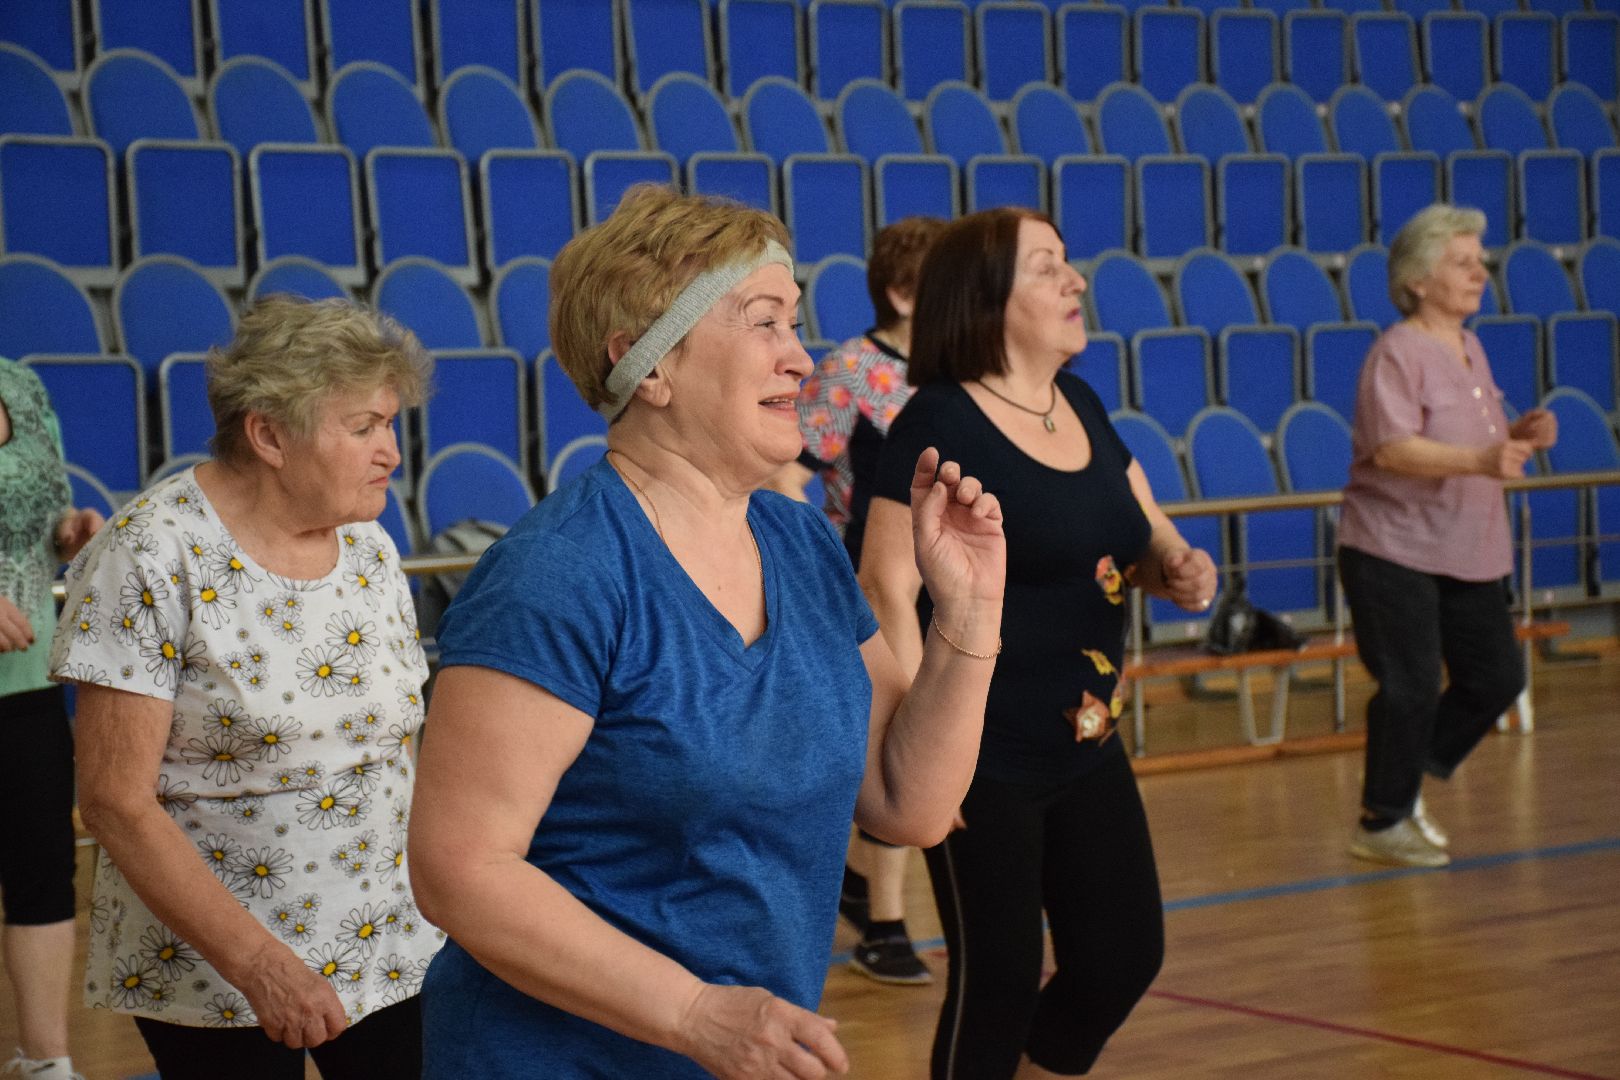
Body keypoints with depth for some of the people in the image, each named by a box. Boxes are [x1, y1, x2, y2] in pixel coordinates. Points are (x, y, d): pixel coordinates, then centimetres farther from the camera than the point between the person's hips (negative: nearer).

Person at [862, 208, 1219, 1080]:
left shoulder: (1081, 405, 9)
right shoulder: (938, 424, -15)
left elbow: (1146, 540, 19)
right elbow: (887, 587, -20)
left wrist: (1180, 570, -5)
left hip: (1086, 747, 8)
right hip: (981, 755, -8)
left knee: (1124, 957, 13)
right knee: (997, 978, 1)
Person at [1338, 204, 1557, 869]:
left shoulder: (1470, 350, 13)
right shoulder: (1397, 353, -14)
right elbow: (1391, 448, -26)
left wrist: (1520, 437, 4)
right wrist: (1480, 460, -36)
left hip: (1469, 551, 8)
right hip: (1395, 549, -8)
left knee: (1496, 677, 9)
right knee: (1412, 688, -6)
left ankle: (1406, 785, 26)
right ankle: (1381, 826, 10)